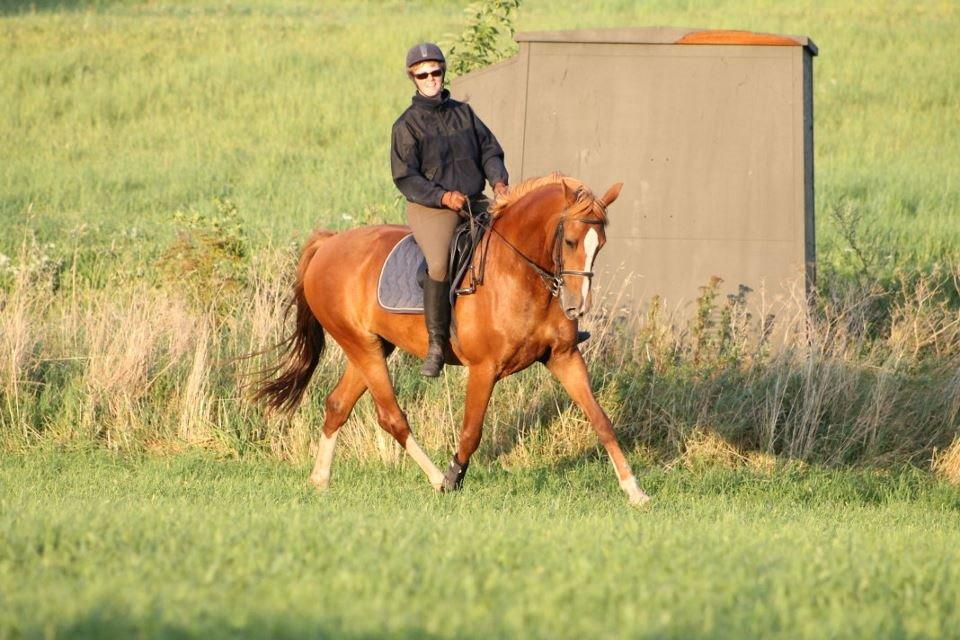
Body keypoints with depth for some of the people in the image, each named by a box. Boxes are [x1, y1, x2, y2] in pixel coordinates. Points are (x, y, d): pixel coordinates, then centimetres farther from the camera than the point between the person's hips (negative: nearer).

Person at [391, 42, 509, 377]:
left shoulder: (463, 112, 13)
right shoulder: (407, 125, -2)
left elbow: (489, 149, 15)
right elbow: (405, 177, -7)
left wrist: (498, 180, -5)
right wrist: (443, 197, -20)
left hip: (475, 203, 6)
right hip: (430, 209, -6)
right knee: (440, 262, -31)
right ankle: (436, 346, -25)